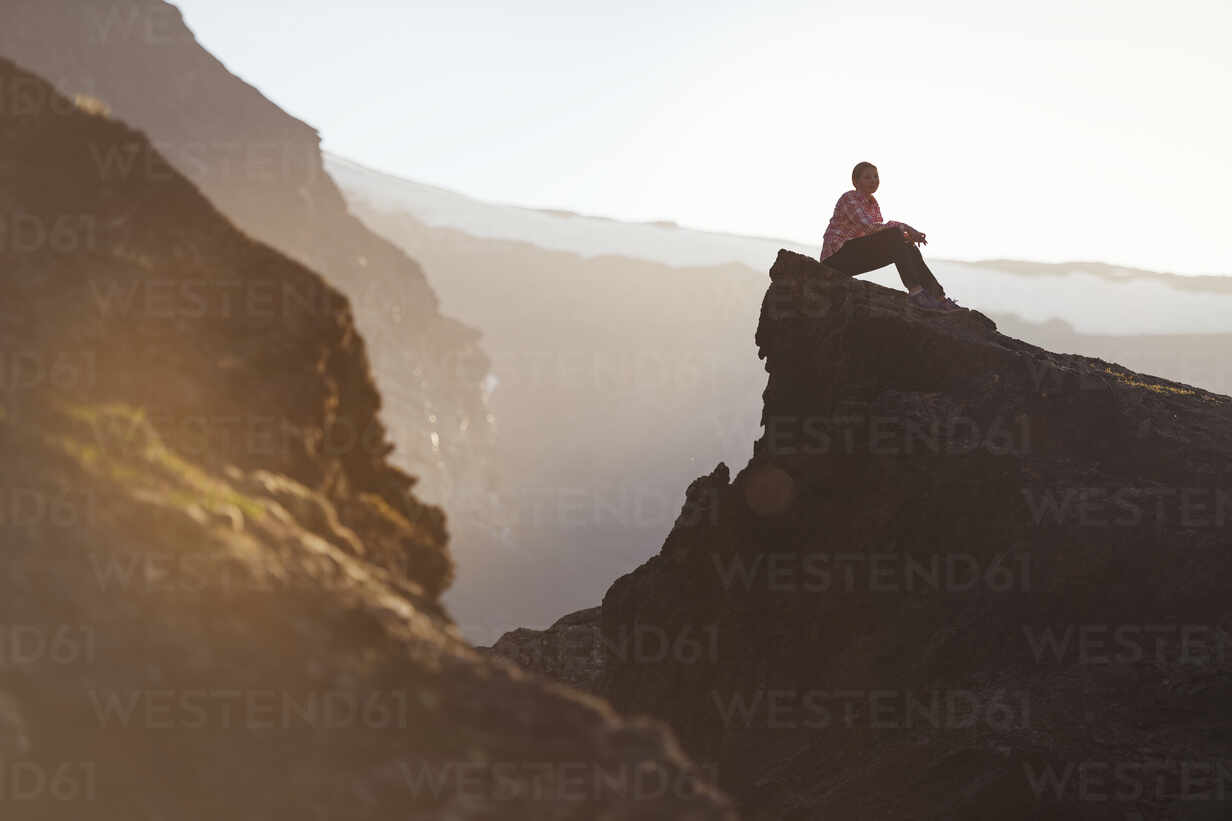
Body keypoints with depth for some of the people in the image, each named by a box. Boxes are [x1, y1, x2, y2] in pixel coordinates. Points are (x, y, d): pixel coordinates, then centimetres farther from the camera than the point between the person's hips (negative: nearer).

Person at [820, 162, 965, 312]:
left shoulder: (872, 203, 16)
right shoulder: (849, 199, -12)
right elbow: (869, 228, -26)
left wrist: (908, 236, -10)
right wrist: (902, 226, -25)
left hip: (856, 258, 9)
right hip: (837, 257, -9)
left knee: (908, 248, -5)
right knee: (894, 234, -24)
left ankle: (940, 298, -10)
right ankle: (915, 292, -33)